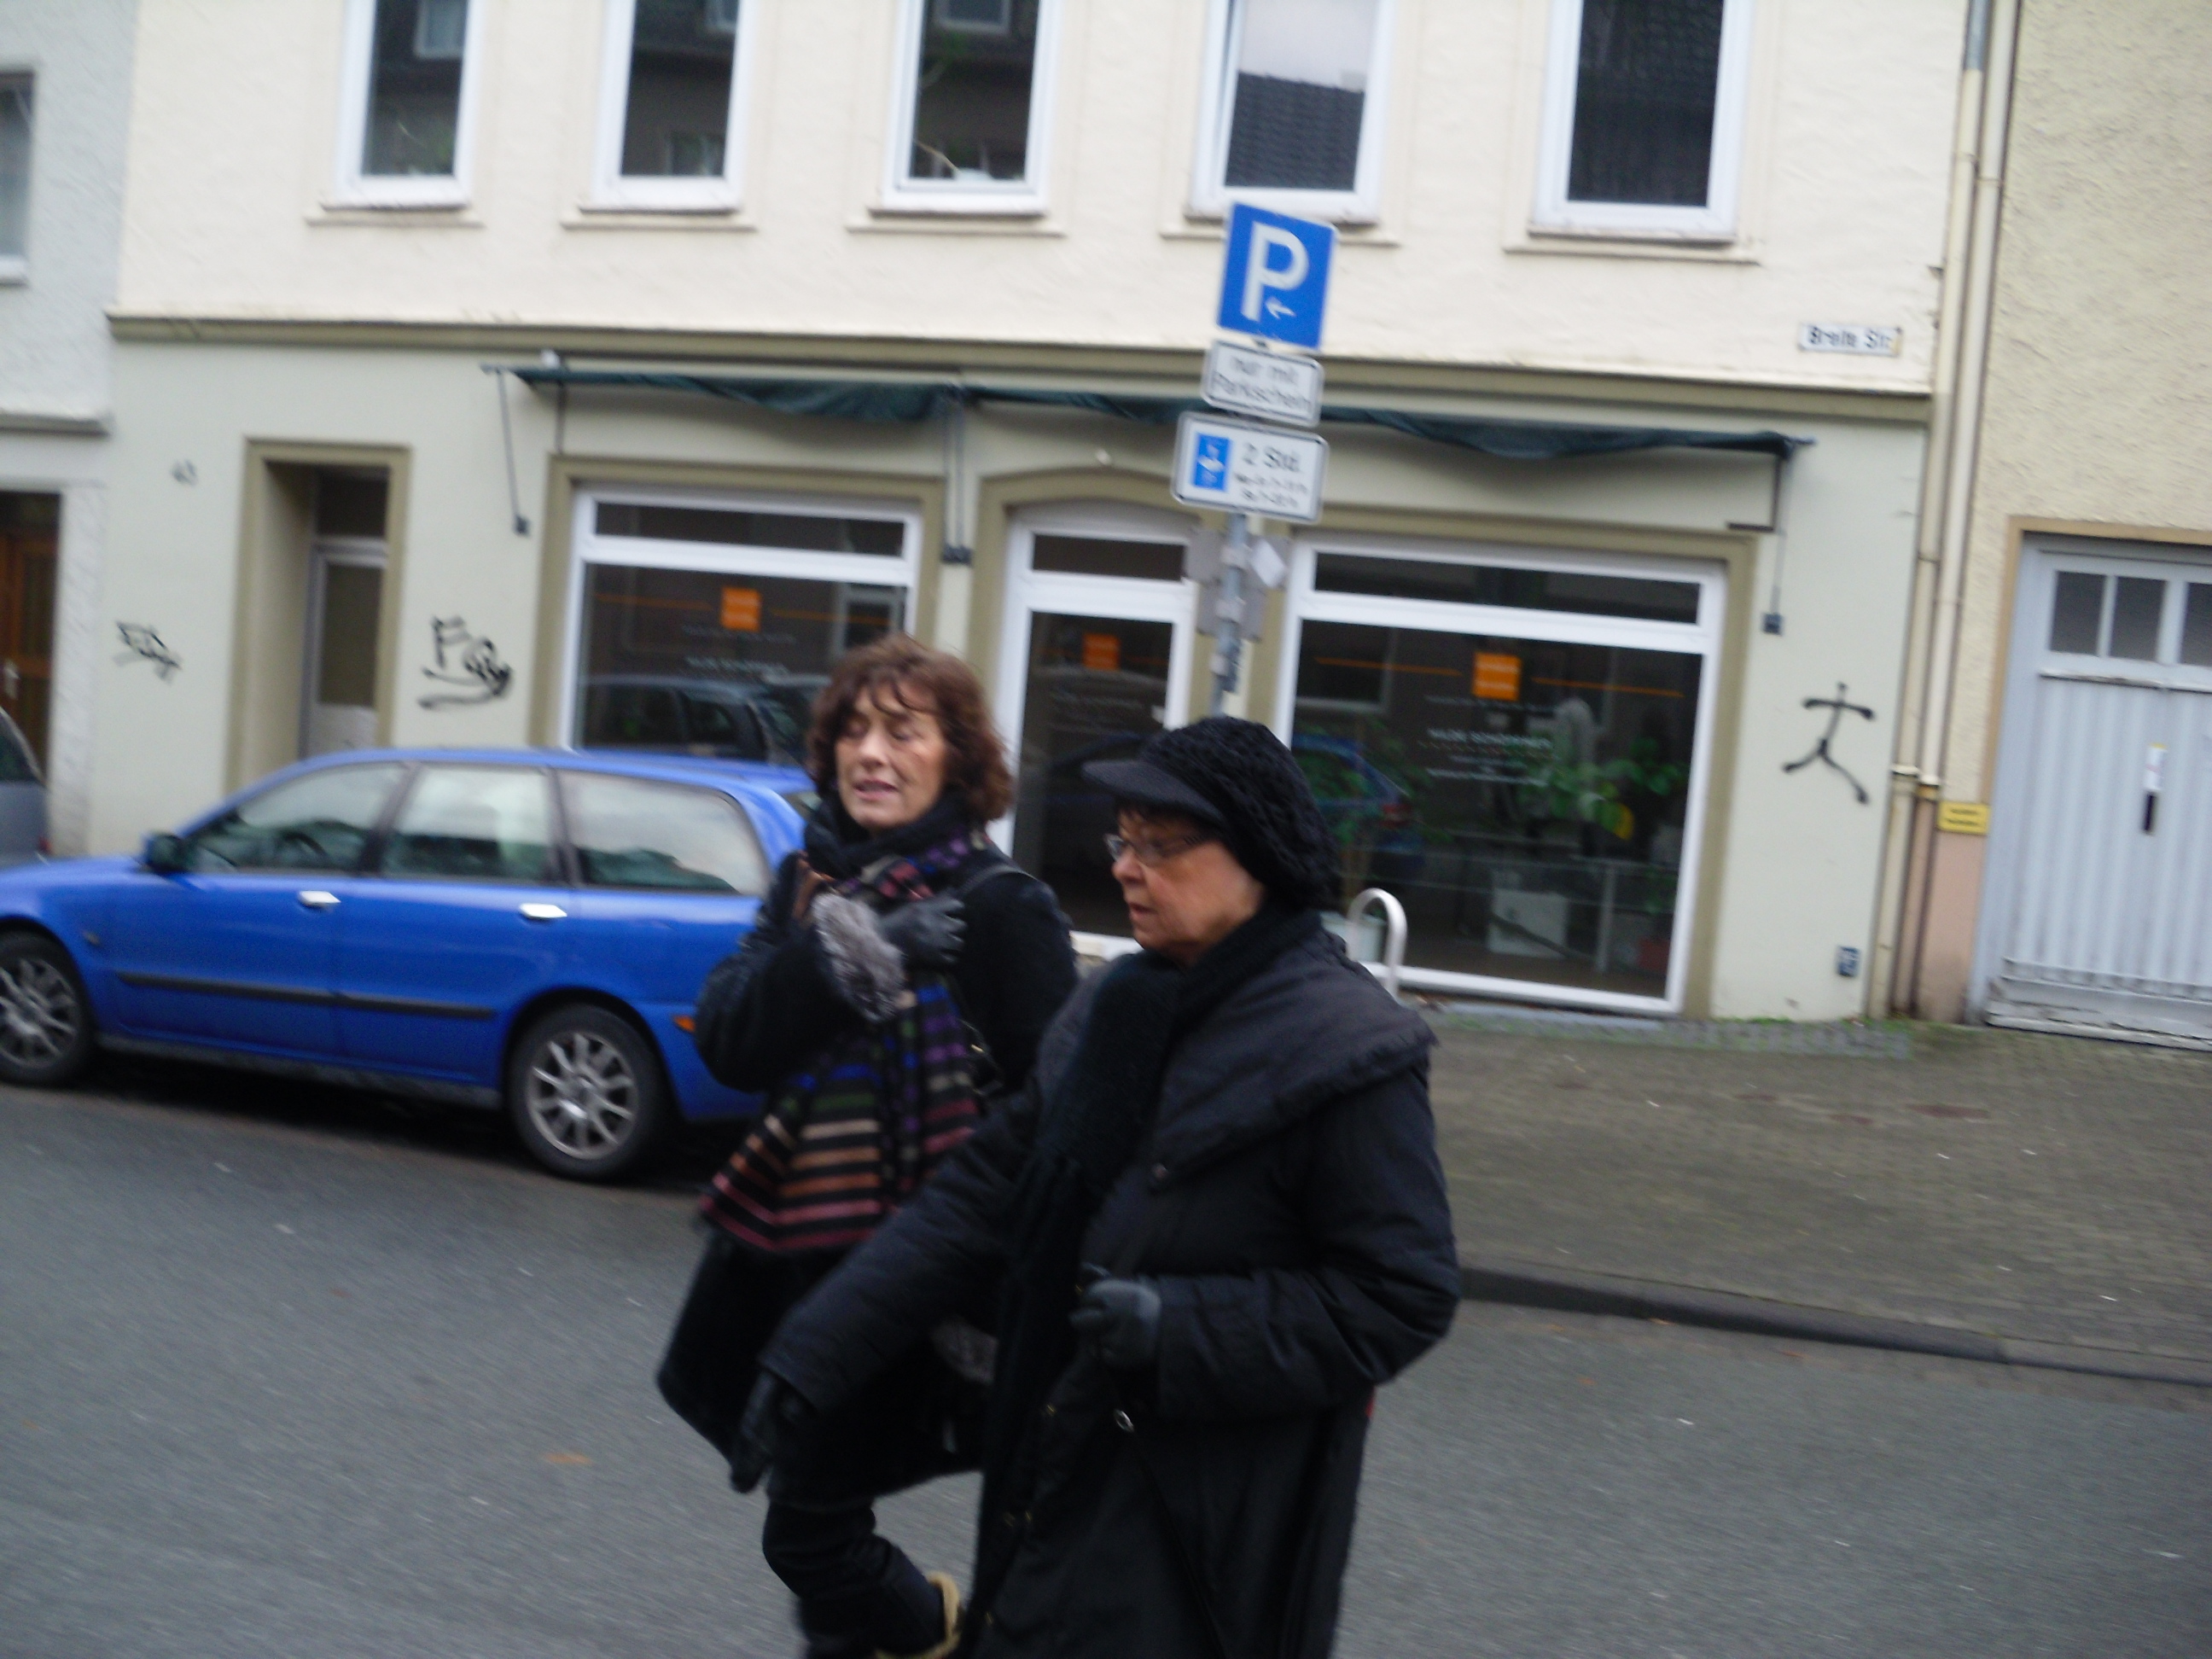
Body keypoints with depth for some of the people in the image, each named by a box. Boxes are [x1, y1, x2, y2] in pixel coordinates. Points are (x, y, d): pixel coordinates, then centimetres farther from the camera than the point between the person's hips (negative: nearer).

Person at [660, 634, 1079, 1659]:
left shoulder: (1000, 908, -13)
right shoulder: (809, 880, 5)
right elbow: (726, 1044, -5)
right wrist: (833, 956, -21)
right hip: (788, 1256, 6)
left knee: (810, 1532, -1)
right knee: (815, 1507, 17)